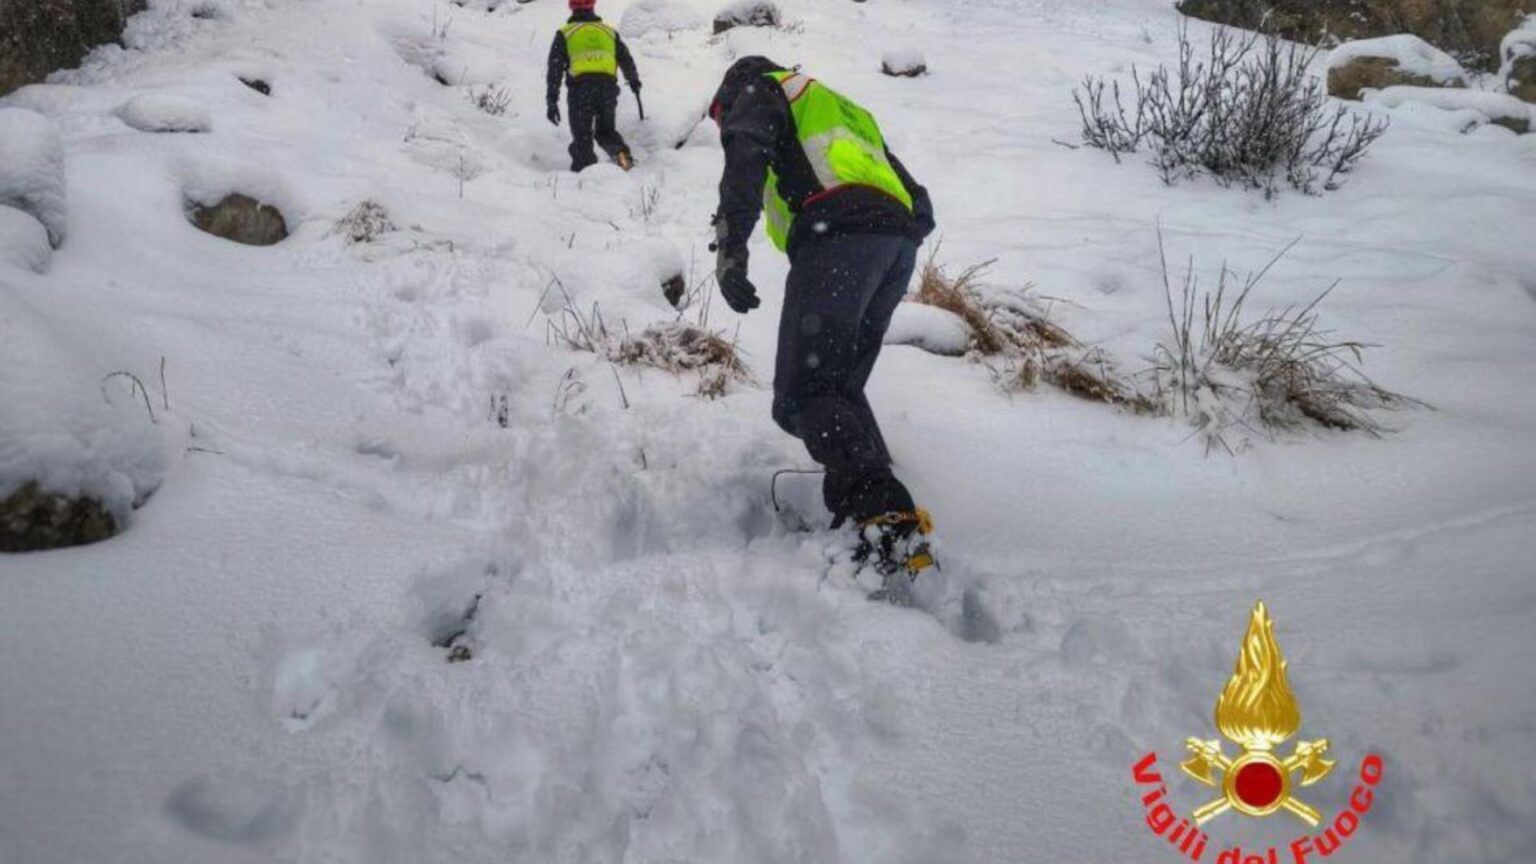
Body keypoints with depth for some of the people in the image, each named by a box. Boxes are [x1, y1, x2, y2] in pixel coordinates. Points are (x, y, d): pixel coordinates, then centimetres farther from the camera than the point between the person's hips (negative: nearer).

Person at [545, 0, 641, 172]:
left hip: (580, 86, -2)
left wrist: (552, 101, 3)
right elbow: (626, 60, 26)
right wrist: (634, 81, 45)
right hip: (608, 86, 2)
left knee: (582, 139, 3)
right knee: (606, 131, 17)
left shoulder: (565, 33, 14)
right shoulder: (609, 31, 21)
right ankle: (621, 152, -13)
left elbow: (555, 68, 5)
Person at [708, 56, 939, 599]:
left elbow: (746, 155, -4)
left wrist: (730, 247, -11)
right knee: (840, 389, 11)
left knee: (804, 396, -15)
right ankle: (870, 509, -6)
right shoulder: (847, 112, 41)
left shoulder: (758, 90, 21)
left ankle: (888, 519, -33)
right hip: (899, 244, 8)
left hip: (838, 234, -8)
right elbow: (918, 205, 33)